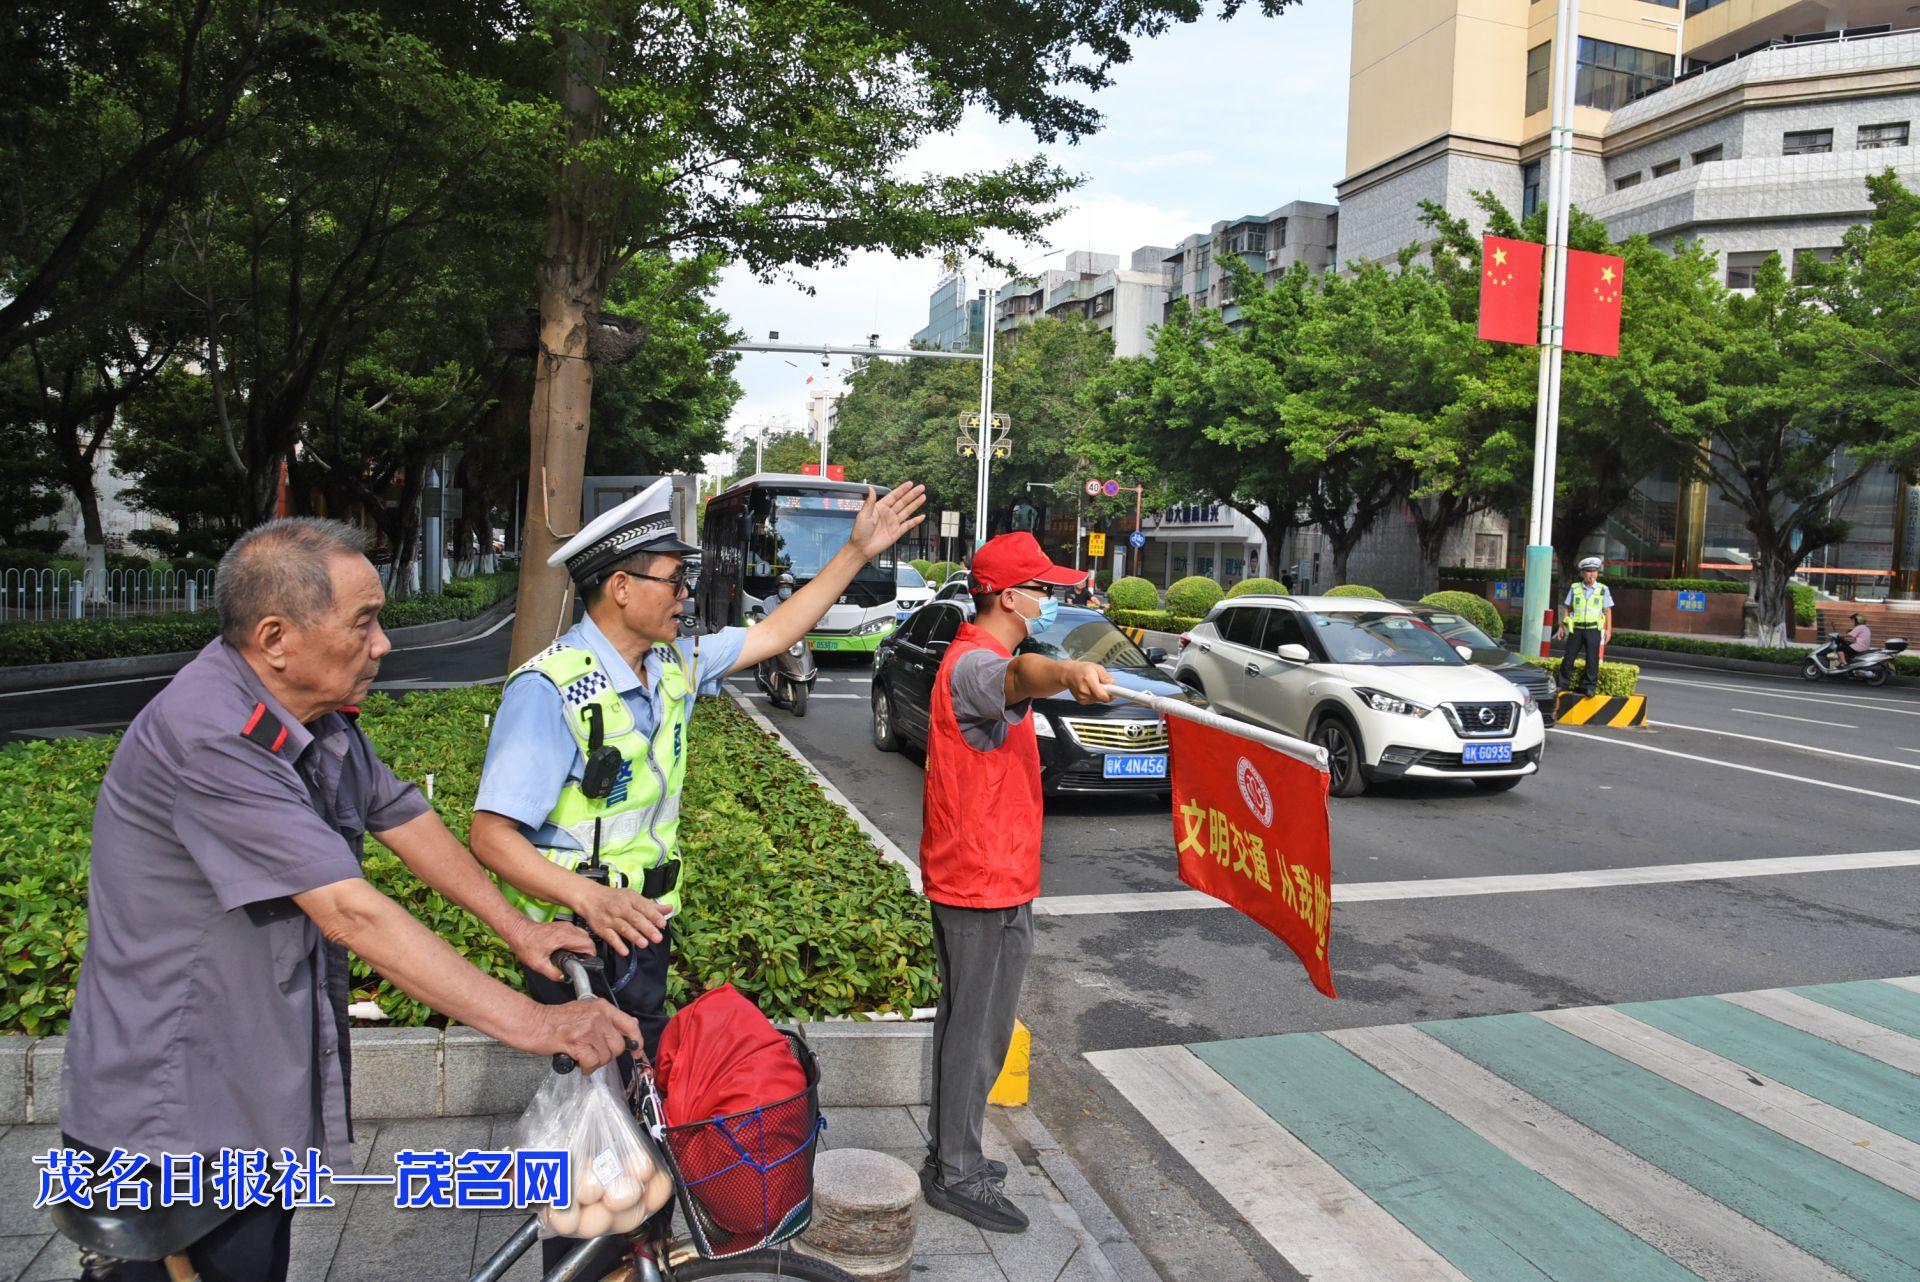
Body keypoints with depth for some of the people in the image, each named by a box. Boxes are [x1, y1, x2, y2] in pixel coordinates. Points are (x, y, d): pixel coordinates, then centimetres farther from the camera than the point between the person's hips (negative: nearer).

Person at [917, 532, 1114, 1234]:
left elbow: (1013, 677, 36)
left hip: (967, 878, 11)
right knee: (979, 1033, 1)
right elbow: (1018, 675, -48)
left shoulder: (974, 654, 12)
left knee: (964, 1023, 20)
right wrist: (1067, 673, -69)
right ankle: (957, 1176, 14)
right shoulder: (975, 664, -22)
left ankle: (950, 1152, 34)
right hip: (987, 885, -11)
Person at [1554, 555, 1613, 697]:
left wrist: (1608, 630, -2)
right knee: (1568, 657, 3)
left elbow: (1608, 611, 4)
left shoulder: (1603, 589, 3)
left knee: (1592, 658, -2)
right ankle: (1563, 684, 11)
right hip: (1576, 628, 1)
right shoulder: (1574, 588, 6)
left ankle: (1590, 686, 6)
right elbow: (1567, 608, 11)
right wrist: (1561, 626, 8)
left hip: (1593, 629, -1)